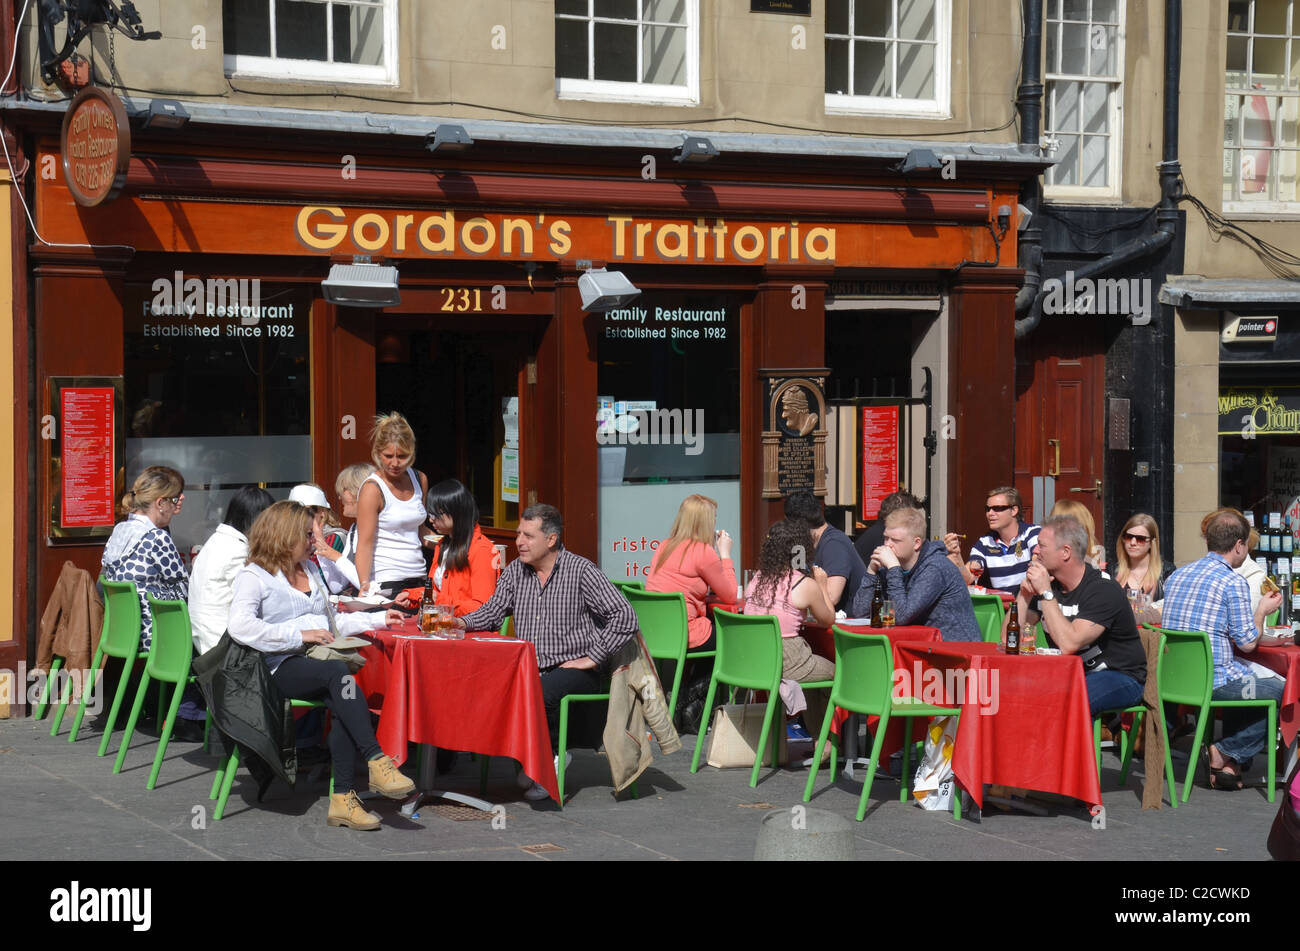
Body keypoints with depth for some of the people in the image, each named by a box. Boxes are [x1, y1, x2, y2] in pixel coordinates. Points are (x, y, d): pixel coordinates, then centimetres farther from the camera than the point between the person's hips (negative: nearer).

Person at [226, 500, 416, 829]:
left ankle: (343, 798, -34)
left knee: (344, 706, -29)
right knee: (338, 672, -36)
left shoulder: (309, 572, 29)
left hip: (320, 660, 6)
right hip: (282, 667, -6)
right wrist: (299, 635, -15)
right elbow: (240, 626, -14)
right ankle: (376, 763, -43)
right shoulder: (254, 577, 4)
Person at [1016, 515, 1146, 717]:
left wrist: (1045, 593, -25)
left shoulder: (1103, 589, -17)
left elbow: (1069, 644, -30)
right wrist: (1024, 593, -12)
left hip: (1119, 676, -7)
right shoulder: (1049, 582, 5)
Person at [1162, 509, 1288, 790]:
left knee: (1247, 680, 31)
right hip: (1213, 681, -8)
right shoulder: (1233, 582, -11)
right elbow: (1247, 643, -9)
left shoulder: (1177, 575, 13)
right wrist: (1262, 610, 11)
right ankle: (1226, 754, 5)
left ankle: (1228, 766, 19)